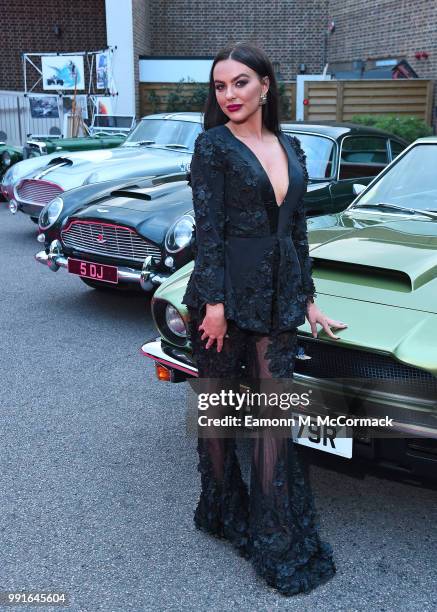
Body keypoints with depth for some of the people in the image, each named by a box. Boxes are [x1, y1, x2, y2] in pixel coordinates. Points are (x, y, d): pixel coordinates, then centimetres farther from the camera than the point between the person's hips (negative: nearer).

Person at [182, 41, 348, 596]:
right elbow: (207, 227, -11)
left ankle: (276, 536, 15)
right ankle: (221, 510, 30)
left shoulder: (290, 148, 11)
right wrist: (214, 301, -16)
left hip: (277, 296, 5)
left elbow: (297, 228, 14)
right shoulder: (213, 145, -5)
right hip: (224, 292, -4)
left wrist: (308, 298, 12)